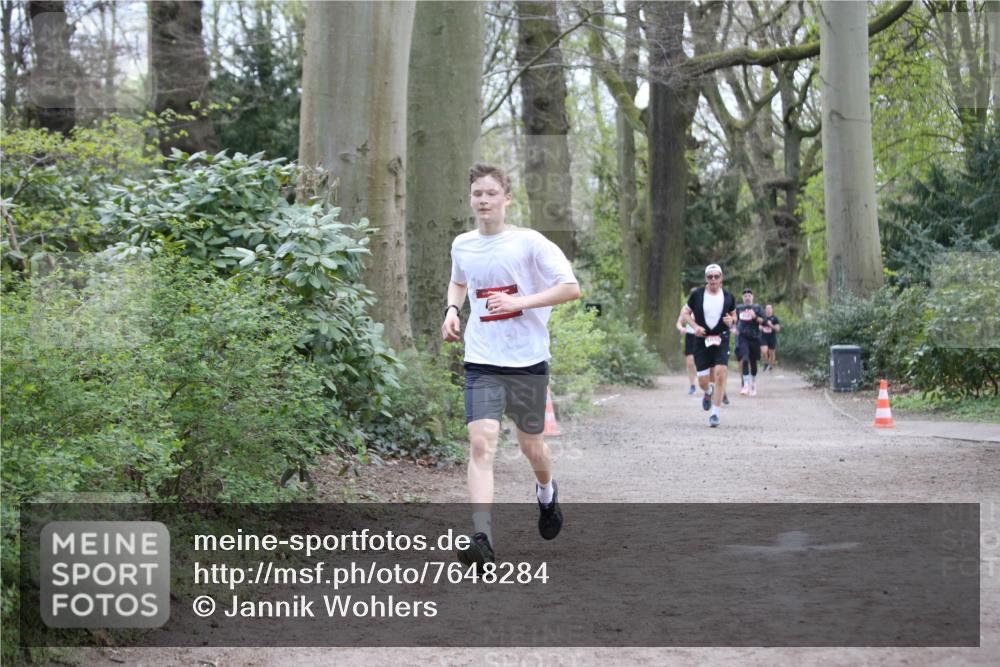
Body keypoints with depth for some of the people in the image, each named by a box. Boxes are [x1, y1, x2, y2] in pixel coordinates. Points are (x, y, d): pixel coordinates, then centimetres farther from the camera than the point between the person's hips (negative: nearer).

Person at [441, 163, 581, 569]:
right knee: (481, 444, -16)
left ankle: (546, 491, 49)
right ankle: (481, 540, -23)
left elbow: (571, 288, -10)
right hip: (482, 364, 2)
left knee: (531, 446, 13)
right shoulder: (461, 245, 7)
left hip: (528, 361, -2)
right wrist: (452, 310, 8)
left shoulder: (529, 243, -7)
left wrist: (519, 302, -19)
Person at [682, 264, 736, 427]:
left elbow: (734, 315, 16)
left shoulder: (728, 297, 3)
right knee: (703, 381, 0)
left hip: (721, 340, 0)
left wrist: (731, 320, -8)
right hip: (702, 340, 0)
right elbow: (686, 313, 7)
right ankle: (708, 393, 40)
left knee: (720, 374, -17)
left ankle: (714, 413, -7)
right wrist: (695, 326, -11)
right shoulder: (697, 294, -2)